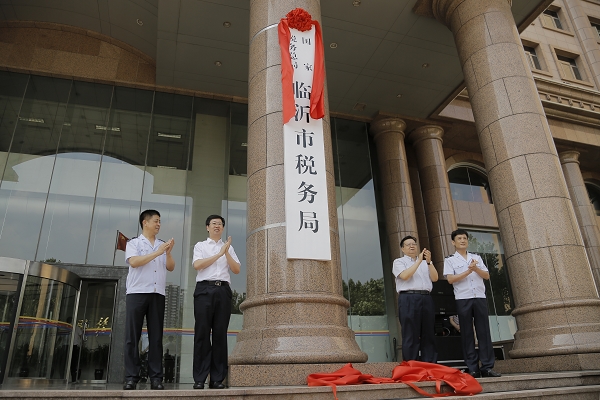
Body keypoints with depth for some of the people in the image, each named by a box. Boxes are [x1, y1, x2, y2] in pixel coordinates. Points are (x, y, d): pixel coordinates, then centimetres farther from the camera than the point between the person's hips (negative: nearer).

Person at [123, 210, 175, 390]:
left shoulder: (162, 245, 17)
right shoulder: (134, 243, 7)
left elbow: (171, 267, 12)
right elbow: (133, 262, -10)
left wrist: (168, 252, -5)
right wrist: (157, 253, -13)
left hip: (158, 294, 3)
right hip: (137, 293, -3)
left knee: (156, 336, 1)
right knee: (132, 336, -2)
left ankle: (156, 378, 3)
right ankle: (131, 377, 3)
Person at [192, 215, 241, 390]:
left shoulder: (229, 247, 20)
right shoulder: (200, 245, 13)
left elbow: (237, 269, 10)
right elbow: (197, 265, -5)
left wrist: (226, 253, -4)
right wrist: (219, 254, -7)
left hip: (223, 290, 2)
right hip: (204, 289, -2)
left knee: (220, 333, 0)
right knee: (202, 332, -4)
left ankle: (217, 378, 4)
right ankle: (199, 378, 1)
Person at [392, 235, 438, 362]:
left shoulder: (425, 263, 21)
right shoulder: (399, 262, 9)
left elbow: (434, 278, 7)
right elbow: (404, 275, -10)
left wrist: (429, 262, -5)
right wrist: (419, 260, -8)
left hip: (426, 298, 5)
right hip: (408, 299, -4)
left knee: (428, 335, 5)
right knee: (410, 336, -4)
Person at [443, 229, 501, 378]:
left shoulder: (477, 258, 16)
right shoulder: (450, 260, 6)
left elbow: (487, 276, 10)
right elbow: (450, 279, -6)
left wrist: (476, 268, -7)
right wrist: (468, 271, -11)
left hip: (480, 298, 3)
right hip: (463, 300, -3)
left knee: (484, 332, 0)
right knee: (467, 334, 0)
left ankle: (487, 367, 4)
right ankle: (473, 369, 4)